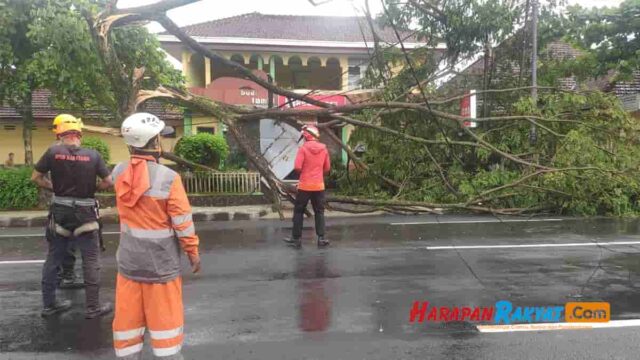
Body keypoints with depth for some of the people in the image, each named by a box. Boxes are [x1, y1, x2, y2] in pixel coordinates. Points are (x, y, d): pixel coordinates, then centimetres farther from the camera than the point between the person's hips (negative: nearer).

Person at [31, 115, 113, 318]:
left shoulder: (53, 152, -5)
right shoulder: (93, 155, -8)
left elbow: (36, 178, 1)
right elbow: (108, 182, -5)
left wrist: (53, 187, 12)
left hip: (60, 212, 3)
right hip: (84, 214, -3)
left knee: (53, 259, 16)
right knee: (91, 261, 5)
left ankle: (49, 304, 27)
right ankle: (93, 307, 10)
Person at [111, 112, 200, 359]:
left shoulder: (118, 172, -6)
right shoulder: (168, 178, -20)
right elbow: (182, 222, -14)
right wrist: (193, 251, -2)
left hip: (129, 260, 4)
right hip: (161, 262, -4)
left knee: (128, 318, 16)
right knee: (164, 318, 10)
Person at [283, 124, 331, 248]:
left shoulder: (303, 148, -10)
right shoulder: (324, 149, 3)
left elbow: (297, 167, -15)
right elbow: (327, 168, 9)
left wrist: (303, 171, 6)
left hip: (305, 186, -3)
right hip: (319, 186, 3)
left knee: (298, 211, 9)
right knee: (319, 212, 12)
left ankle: (296, 238, 11)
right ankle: (321, 238, 8)